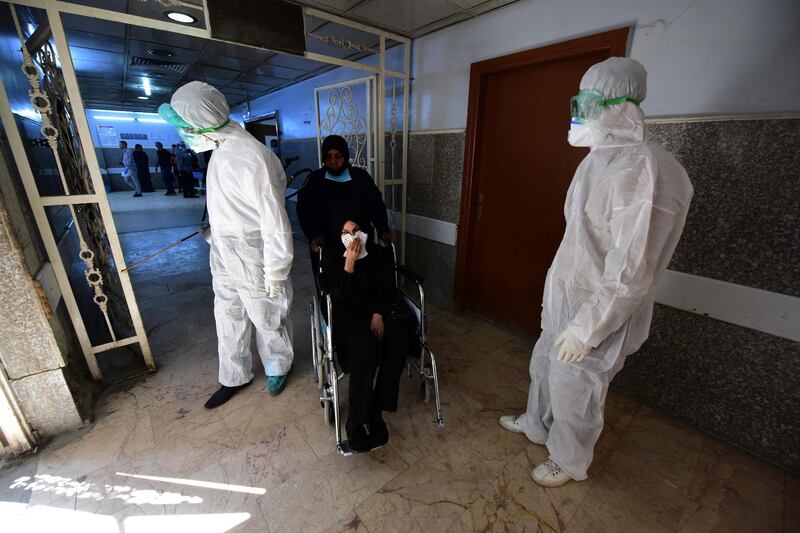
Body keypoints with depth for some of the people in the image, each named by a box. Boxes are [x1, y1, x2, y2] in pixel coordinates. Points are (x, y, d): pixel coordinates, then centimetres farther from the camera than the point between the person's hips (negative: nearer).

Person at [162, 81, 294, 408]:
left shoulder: (250, 158, -25)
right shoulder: (222, 149, 5)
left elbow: (275, 221, -24)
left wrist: (275, 272, -20)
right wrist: (216, 233, 23)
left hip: (252, 258, -9)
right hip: (224, 256, 9)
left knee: (267, 318, 12)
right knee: (229, 318, 19)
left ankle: (278, 367, 39)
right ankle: (234, 377, 40)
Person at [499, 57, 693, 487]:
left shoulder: (642, 170, -25)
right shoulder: (602, 160, 7)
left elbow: (631, 273, -26)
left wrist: (586, 329, -22)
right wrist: (559, 299, 18)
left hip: (600, 312, -9)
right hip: (565, 296, 9)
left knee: (573, 392, 12)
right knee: (544, 366, 25)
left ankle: (569, 462, 42)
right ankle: (536, 425, 53)